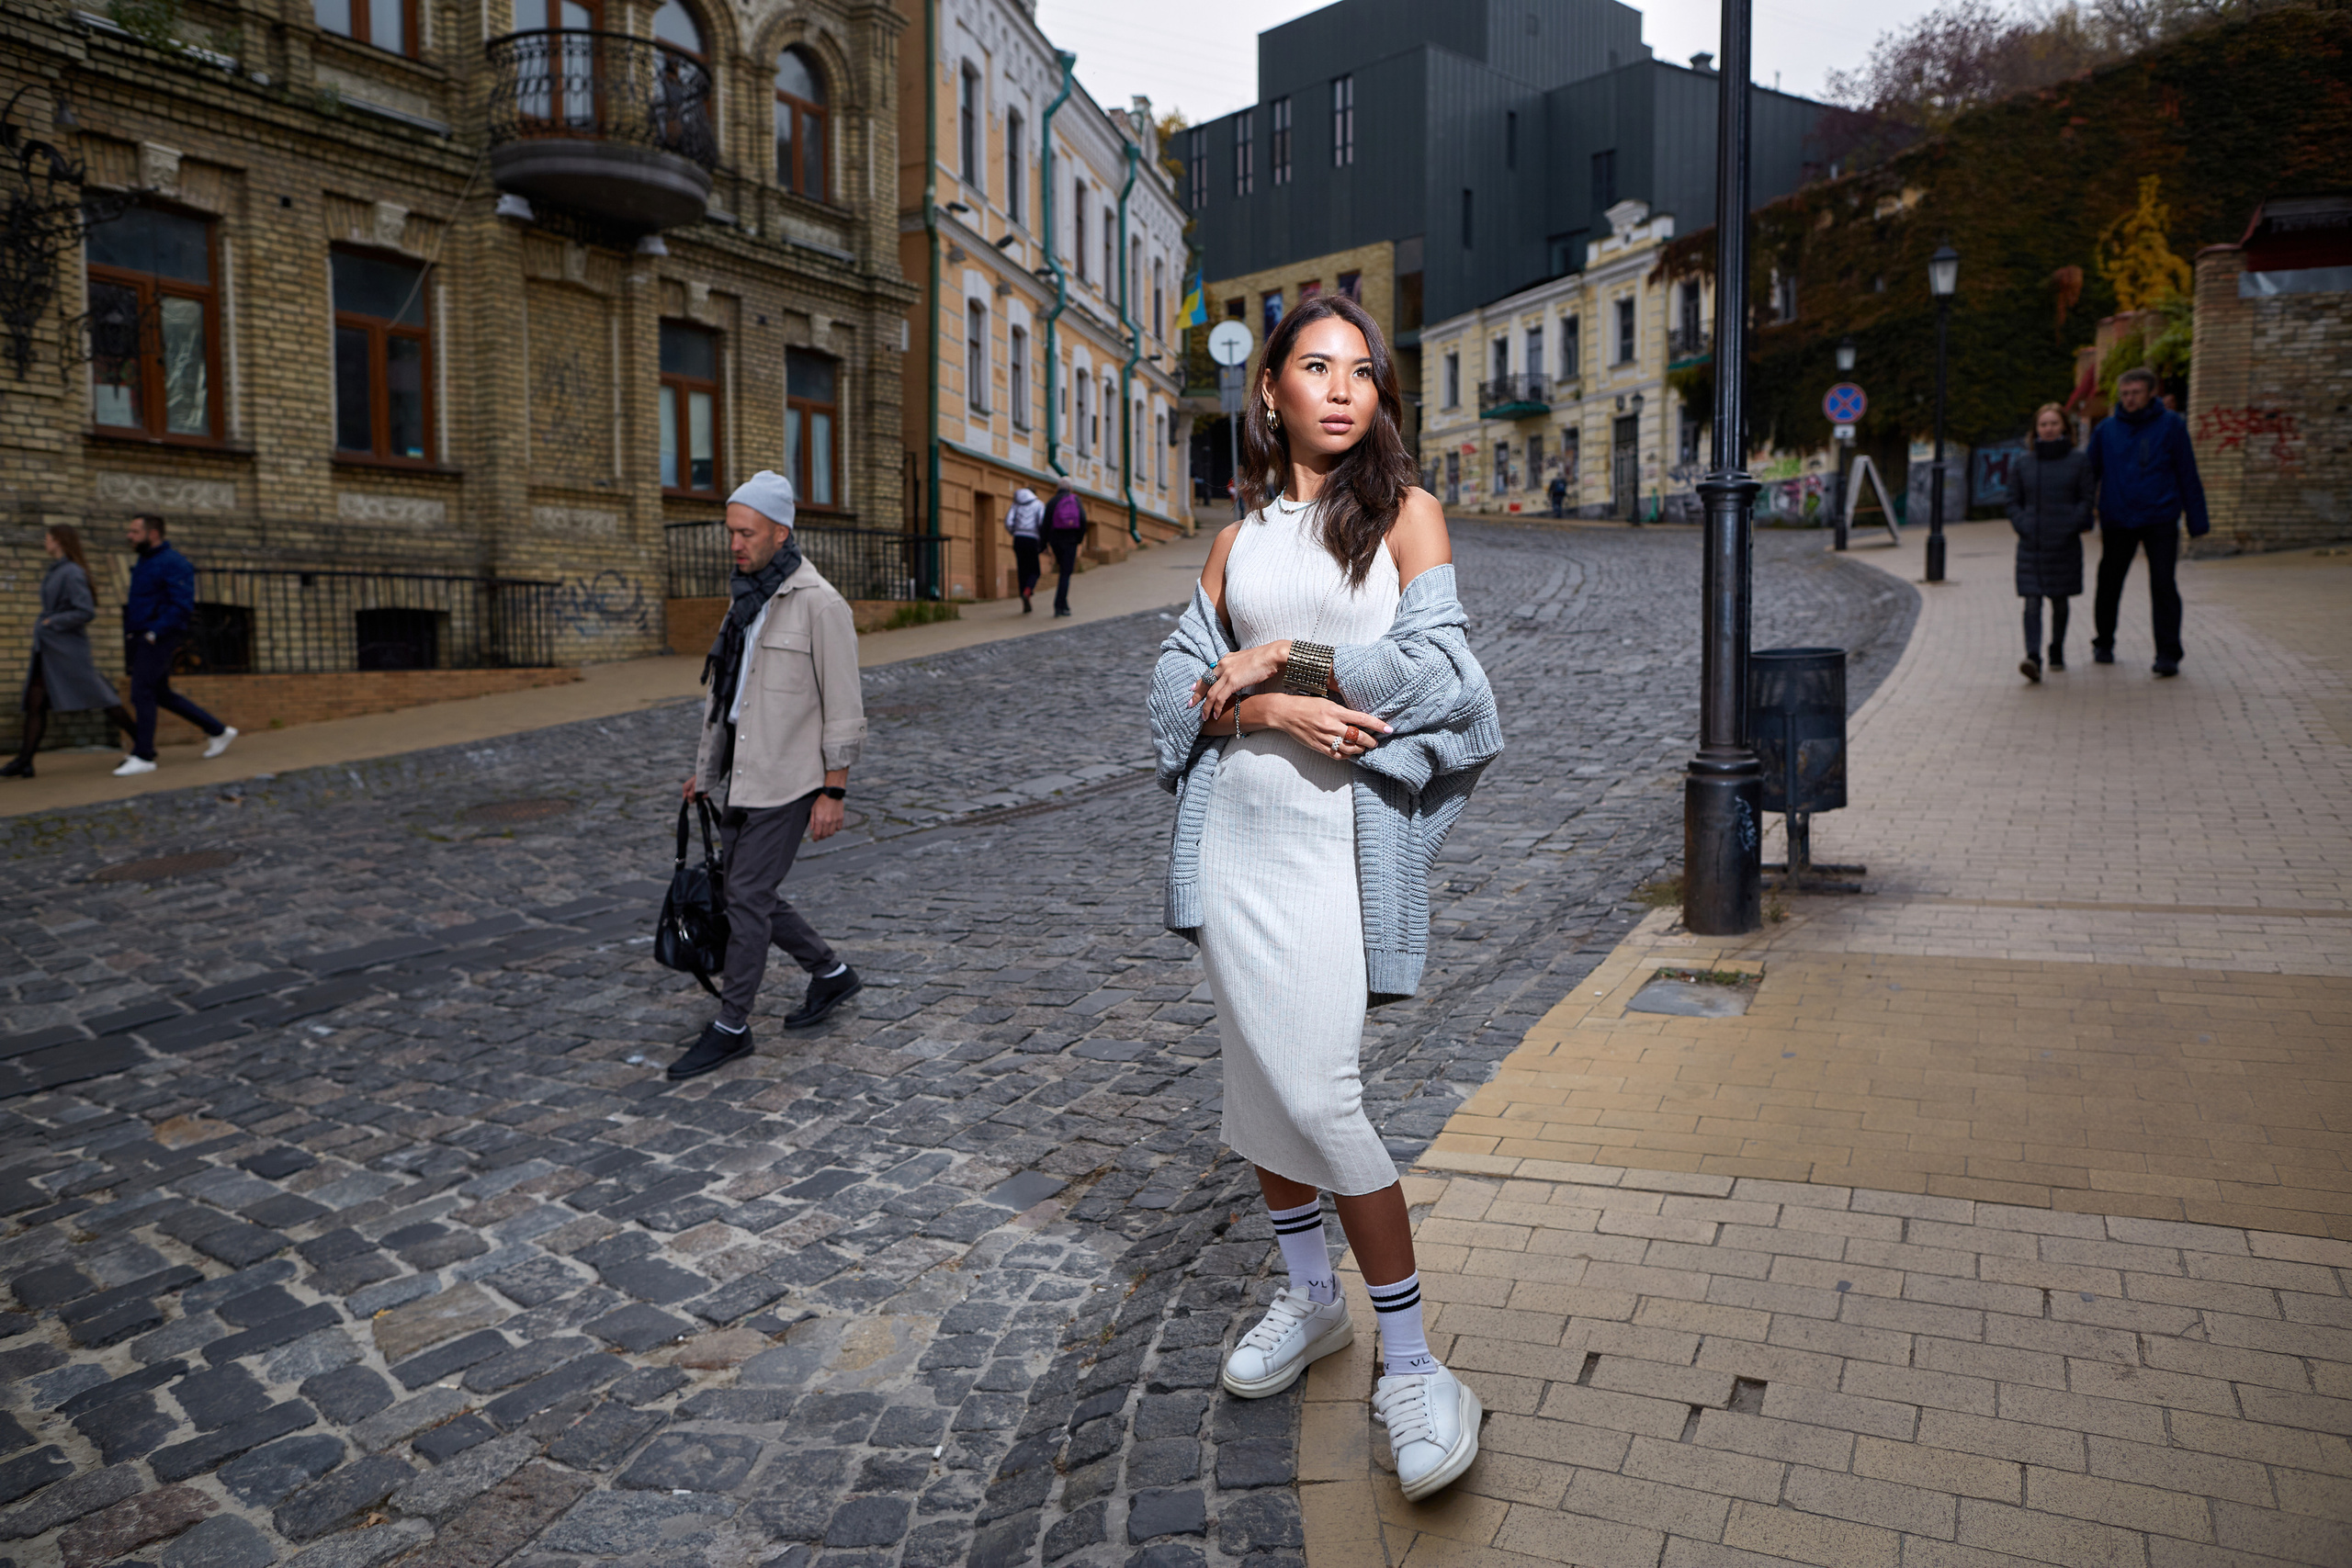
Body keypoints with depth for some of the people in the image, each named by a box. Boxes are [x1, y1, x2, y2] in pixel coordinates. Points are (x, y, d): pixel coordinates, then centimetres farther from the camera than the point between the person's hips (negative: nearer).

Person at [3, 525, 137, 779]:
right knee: (34, 704, 5)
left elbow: (86, 612, -22)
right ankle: (24, 762, 6)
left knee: (98, 697, -4)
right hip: (48, 651, 9)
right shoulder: (53, 572, 14)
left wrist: (51, 623, -17)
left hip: (67, 650, -9)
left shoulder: (72, 573, -14)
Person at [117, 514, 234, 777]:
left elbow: (182, 605, -19)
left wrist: (154, 632, -22)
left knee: (142, 693, -11)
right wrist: (131, 628, 12)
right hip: (143, 638, 10)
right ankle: (218, 731, 19)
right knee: (162, 695, 12)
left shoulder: (173, 563, -12)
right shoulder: (143, 563, 18)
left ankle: (142, 757, -8)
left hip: (159, 639, -10)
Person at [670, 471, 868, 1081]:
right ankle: (831, 973, 32)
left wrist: (833, 791, -16)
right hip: (741, 776, 8)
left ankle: (731, 1025, 9)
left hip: (788, 781, -8)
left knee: (747, 897, -4)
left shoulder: (819, 604, -14)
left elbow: (844, 707, -14)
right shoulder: (746, 600, 12)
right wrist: (705, 766, 20)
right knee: (747, 893, 13)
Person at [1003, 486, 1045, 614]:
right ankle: (1027, 593, -22)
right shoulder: (1039, 504, 7)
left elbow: (1008, 523, 3)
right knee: (1034, 572, 7)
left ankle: (1026, 605, 9)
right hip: (1031, 540, -3)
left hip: (1018, 539, 3)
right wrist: (1043, 541, 3)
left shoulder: (1015, 504, 16)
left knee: (1023, 571, 12)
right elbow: (1042, 523, -8)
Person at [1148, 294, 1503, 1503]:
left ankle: (1410, 1364, 4)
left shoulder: (1406, 511, 2)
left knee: (1316, 1095, -11)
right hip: (1235, 828, 5)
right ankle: (1309, 1298, 32)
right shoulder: (1239, 535, 12)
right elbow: (1178, 681, 5)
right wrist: (1273, 708, -13)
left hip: (1338, 835, -4)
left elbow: (1430, 666, -10)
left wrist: (1278, 656, -7)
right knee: (1260, 1074, 12)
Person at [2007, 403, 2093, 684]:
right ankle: (2033, 659, -20)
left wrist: (2072, 526, -10)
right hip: (2030, 545, 0)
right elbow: (2014, 501, 11)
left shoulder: (2078, 461, 3)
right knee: (2032, 603, -11)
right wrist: (2022, 526, -5)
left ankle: (2057, 651, 30)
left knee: (2060, 601, 12)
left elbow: (2086, 499, 3)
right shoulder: (2024, 463, 6)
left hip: (2064, 545, 0)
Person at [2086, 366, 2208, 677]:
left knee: (2163, 586, -8)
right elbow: (2088, 473, 10)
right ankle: (2103, 643, 30)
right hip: (2117, 522, 2)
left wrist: (2197, 522, 3)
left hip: (2160, 521, -2)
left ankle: (2168, 655, -6)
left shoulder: (2171, 425, 2)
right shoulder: (2106, 430, 6)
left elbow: (2188, 476, 4)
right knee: (2109, 584, 10)